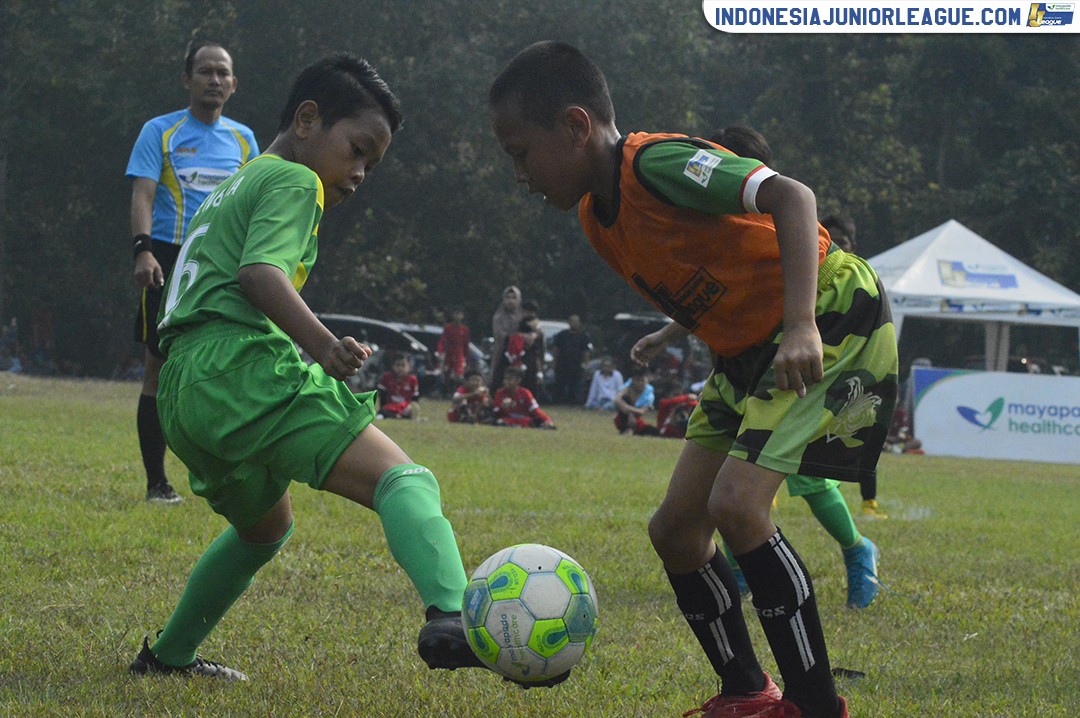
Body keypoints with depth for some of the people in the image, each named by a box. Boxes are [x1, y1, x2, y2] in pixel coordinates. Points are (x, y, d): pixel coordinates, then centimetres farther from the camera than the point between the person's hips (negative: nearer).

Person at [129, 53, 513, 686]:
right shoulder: (293, 180, 4)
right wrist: (322, 343, -31)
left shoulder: (232, 190, 33)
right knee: (403, 479, -24)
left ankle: (168, 655, 43)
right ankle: (449, 616, -51)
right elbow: (261, 272, -15)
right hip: (241, 366, -10)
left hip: (182, 389, 10)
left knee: (267, 524, 35)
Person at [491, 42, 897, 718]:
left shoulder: (657, 164, -23)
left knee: (736, 503, -24)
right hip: (752, 348, 10)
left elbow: (791, 197, -34)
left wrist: (801, 327, -42)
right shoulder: (596, 213, 6)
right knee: (675, 527, 5)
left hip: (834, 316, -10)